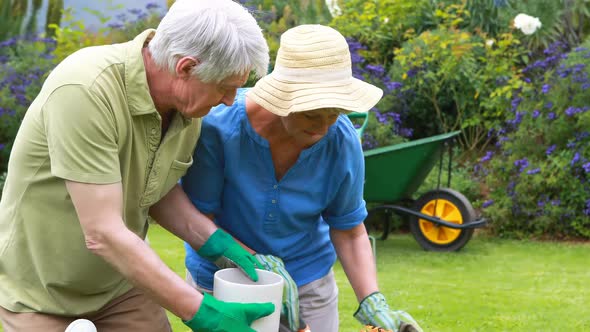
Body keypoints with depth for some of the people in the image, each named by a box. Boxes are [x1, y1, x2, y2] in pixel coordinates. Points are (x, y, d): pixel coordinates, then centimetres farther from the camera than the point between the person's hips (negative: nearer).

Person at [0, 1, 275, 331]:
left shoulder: (188, 104, -10)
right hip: (42, 293, -5)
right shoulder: (85, 90, -31)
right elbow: (103, 234, -32)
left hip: (121, 283, 6)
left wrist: (218, 242, -11)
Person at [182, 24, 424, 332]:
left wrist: (373, 304, -19)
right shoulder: (219, 125, -25)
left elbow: (350, 231, -7)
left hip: (307, 282, 2)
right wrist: (260, 265, -28)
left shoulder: (342, 141, -18)